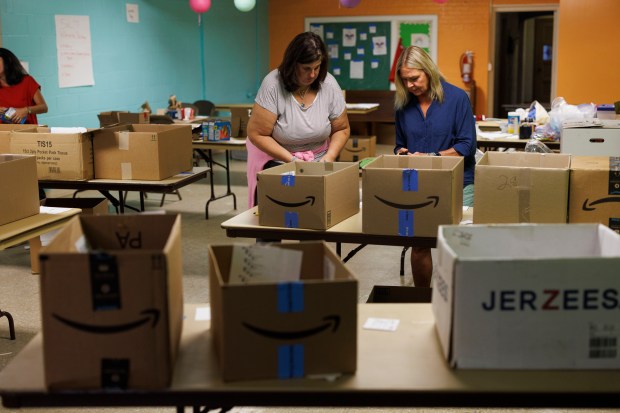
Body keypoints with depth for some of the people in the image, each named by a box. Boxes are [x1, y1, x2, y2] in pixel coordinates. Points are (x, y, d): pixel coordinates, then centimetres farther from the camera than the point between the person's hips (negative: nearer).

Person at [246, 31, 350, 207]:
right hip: (275, 160, -3)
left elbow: (342, 129, 3)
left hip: (317, 162, 3)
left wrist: (329, 157, -14)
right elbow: (257, 134, -16)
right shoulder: (273, 85, -18)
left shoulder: (328, 84, -8)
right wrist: (291, 160, -21)